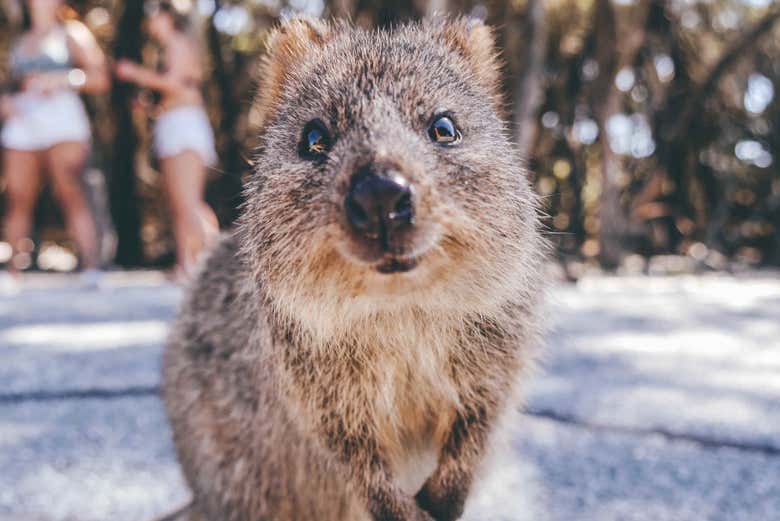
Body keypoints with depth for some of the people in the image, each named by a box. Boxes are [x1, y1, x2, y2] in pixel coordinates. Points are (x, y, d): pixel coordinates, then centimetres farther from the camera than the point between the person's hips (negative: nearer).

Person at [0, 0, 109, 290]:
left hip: (62, 117, -5)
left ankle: (91, 269, -28)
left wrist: (61, 78, -10)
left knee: (70, 193, -20)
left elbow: (100, 80, 4)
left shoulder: (72, 34, 15)